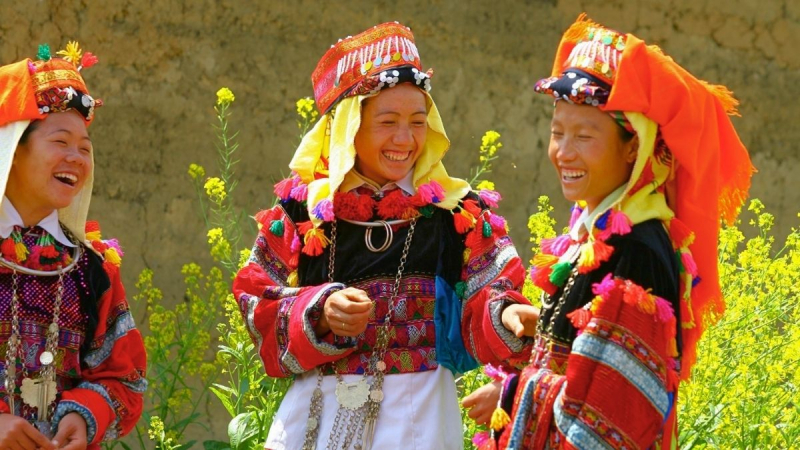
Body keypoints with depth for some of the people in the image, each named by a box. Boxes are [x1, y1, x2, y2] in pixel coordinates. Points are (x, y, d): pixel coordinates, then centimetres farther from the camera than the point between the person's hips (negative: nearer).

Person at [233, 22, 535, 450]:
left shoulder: (458, 213, 1)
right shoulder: (301, 211, 2)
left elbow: (479, 316, -5)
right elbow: (260, 313, 2)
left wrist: (509, 317, -27)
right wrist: (318, 314, -17)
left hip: (416, 415, 0)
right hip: (319, 413, 1)